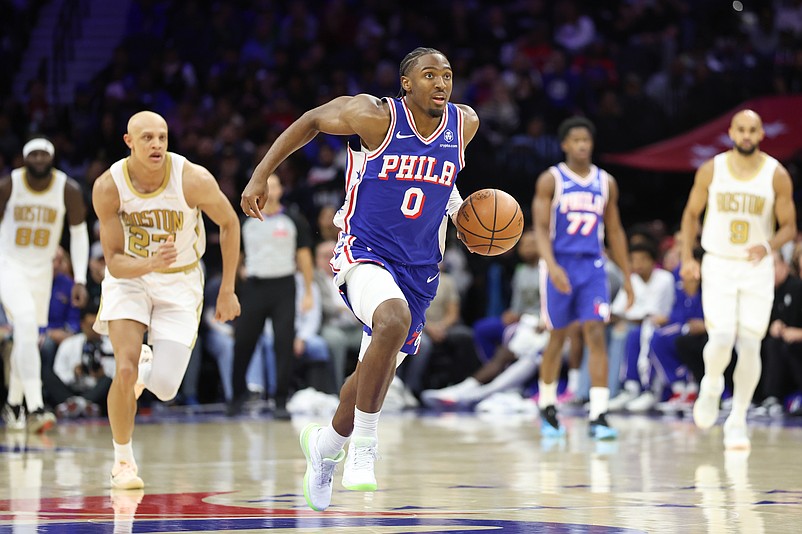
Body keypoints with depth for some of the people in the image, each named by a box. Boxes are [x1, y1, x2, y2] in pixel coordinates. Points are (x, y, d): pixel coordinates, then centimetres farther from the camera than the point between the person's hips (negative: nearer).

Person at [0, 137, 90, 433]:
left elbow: (79, 233, -1)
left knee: (29, 337, 11)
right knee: (27, 324, -23)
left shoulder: (69, 190, -11)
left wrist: (79, 280, -7)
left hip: (41, 269, 3)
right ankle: (35, 408, -29)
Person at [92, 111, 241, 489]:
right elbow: (114, 262, -17)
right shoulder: (108, 188, -21)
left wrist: (227, 290, -1)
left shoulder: (193, 180, -24)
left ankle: (147, 370, 30)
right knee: (124, 370, -19)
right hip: (129, 278, 0)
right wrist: (150, 264, -40)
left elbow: (229, 223, -5)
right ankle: (122, 460, 5)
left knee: (165, 388, -10)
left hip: (180, 282, 0)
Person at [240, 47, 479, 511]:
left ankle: (326, 446, 45)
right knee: (394, 321, -36)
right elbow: (312, 121, 3)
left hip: (419, 268, 6)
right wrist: (261, 175, 0)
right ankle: (363, 450, -25)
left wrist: (461, 209, 7)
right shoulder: (375, 116, -13)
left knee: (376, 376, 15)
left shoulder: (464, 124, 1)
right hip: (366, 253, -6)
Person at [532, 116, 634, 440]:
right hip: (560, 265, -2)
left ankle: (599, 417, -15)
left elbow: (614, 231, 15)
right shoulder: (551, 180, -2)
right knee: (557, 337, 7)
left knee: (596, 335, -10)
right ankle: (547, 408, 27)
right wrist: (552, 266, -24)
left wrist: (627, 276, 13)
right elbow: (540, 228, -9)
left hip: (593, 267, 2)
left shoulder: (606, 183, 9)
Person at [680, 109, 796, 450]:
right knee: (721, 339, -16)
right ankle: (711, 386, 17)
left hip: (757, 269, 1)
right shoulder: (711, 171, -2)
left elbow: (789, 226, 1)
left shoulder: (777, 175, -4)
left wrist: (768, 246, -20)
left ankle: (737, 421, 12)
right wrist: (687, 258, 0)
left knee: (749, 346, -2)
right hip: (718, 265, 0)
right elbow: (692, 213, 10)